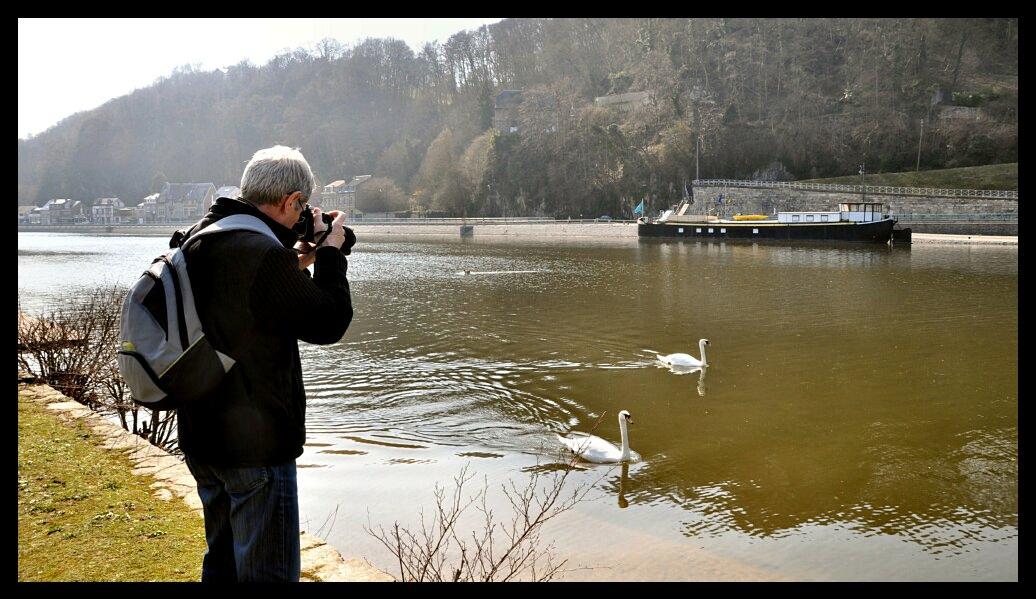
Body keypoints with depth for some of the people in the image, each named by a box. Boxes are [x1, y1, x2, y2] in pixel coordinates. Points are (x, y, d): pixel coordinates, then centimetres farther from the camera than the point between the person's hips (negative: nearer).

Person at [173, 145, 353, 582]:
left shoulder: (196, 242, 5)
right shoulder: (265, 253, -23)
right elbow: (329, 324, -14)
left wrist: (297, 266, 12)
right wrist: (331, 253, -3)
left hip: (201, 436, 9)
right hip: (256, 444, -9)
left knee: (222, 562, 23)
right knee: (269, 572, 0)